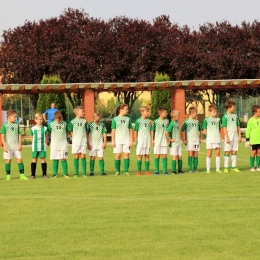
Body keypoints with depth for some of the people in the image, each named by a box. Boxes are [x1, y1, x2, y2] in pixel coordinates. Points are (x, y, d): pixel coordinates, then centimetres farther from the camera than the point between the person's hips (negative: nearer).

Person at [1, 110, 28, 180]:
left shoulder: (17, 125, 6)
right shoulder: (5, 125, -5)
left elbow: (19, 135, 10)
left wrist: (20, 144, 1)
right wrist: (4, 146, -13)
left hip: (16, 146, 3)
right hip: (8, 147, -3)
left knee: (19, 159, 0)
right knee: (8, 160, 3)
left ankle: (22, 175, 4)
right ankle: (8, 175, 11)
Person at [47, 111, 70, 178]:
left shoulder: (64, 124, 1)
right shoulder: (51, 124, -3)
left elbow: (67, 132, 12)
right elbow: (48, 132, 6)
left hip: (63, 144, 0)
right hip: (54, 144, 0)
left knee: (63, 159, 0)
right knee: (55, 159, 3)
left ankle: (65, 173, 4)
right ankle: (55, 173, 9)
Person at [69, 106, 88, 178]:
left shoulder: (84, 121, 5)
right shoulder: (73, 122, -2)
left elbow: (86, 131, 11)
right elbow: (71, 131, 5)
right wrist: (75, 137, -2)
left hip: (83, 141, 2)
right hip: (76, 141, -2)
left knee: (83, 156, 1)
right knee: (76, 156, 1)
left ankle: (84, 172, 5)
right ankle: (76, 173, 6)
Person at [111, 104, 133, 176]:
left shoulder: (128, 119, 8)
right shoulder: (115, 119, 0)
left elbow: (130, 130, 10)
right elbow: (113, 131, 0)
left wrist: (131, 140, 4)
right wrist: (113, 141, -5)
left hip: (126, 140, 2)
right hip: (118, 140, -2)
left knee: (126, 155, -2)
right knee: (118, 155, -3)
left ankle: (126, 171, 3)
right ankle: (117, 171, 9)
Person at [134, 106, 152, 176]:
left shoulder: (149, 121, 8)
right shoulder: (138, 121, -4)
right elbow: (135, 131, -2)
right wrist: (136, 141, -4)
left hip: (147, 140, 4)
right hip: (140, 140, -4)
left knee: (147, 156, 5)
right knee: (140, 155, -1)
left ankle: (147, 171, 10)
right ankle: (139, 171, 3)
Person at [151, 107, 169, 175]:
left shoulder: (167, 120, 3)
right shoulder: (156, 121, -6)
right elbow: (152, 131, 0)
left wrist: (168, 139, 6)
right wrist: (152, 140, -4)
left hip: (164, 141, 3)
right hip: (157, 141, -3)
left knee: (164, 155, 2)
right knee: (157, 155, 0)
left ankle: (165, 170, 8)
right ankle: (156, 170, 7)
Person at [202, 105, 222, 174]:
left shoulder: (218, 119, 7)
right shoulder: (206, 120, -5)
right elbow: (204, 130, -2)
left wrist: (218, 134, 6)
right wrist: (208, 135, -8)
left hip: (217, 139, 4)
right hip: (209, 139, -4)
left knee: (218, 153, 4)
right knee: (209, 154, 0)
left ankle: (218, 168, 11)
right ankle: (208, 169, 5)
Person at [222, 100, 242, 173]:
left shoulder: (235, 116, 9)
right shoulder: (225, 116, -8)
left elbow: (238, 126, 14)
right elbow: (224, 128, -11)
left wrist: (239, 136, 9)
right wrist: (227, 138, -16)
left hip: (235, 136, 5)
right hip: (229, 136, -5)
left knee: (234, 151, 6)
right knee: (227, 152, -1)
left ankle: (234, 167, 10)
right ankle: (226, 167, 3)